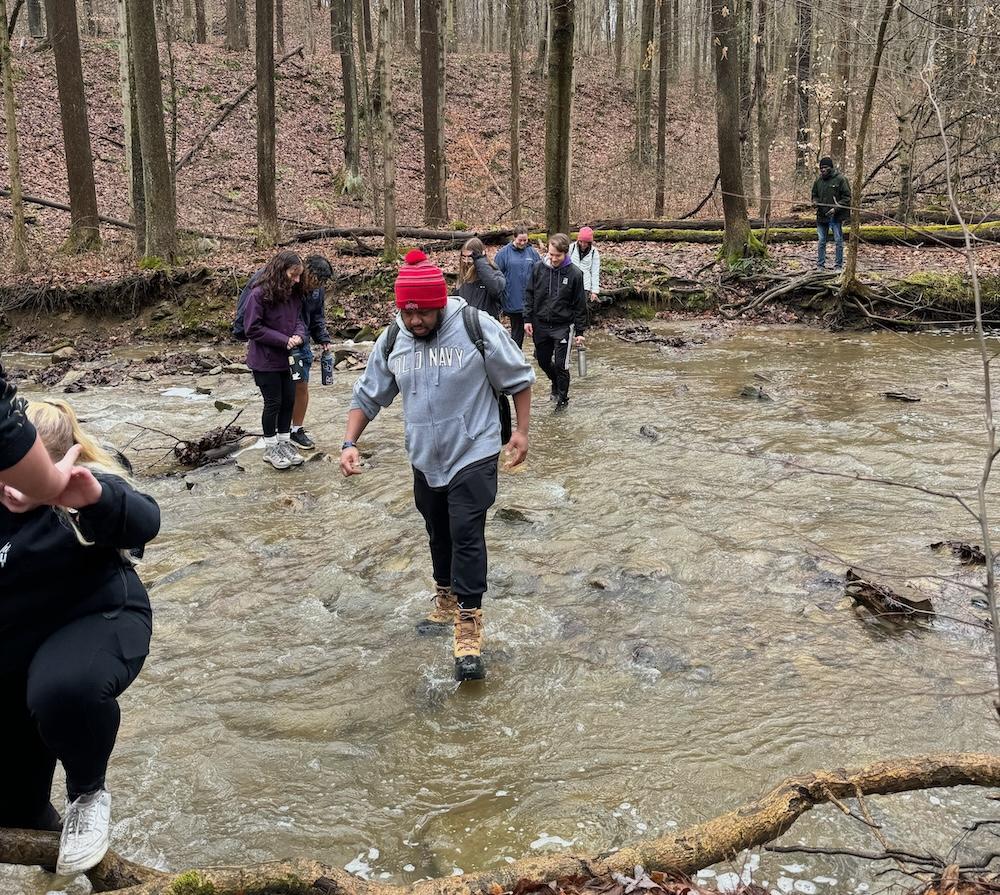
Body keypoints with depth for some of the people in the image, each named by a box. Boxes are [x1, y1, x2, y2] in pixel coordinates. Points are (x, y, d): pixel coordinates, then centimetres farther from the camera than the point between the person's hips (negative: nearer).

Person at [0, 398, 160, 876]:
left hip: (94, 621, -4)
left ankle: (88, 794, -10)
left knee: (63, 691, -41)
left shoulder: (83, 488, -17)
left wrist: (98, 500, -56)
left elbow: (143, 522, -35)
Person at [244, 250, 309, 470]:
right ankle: (270, 449, 16)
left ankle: (284, 443, 25)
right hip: (265, 360, -6)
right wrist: (284, 340, -20)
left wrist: (299, 335, -11)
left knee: (288, 400, 11)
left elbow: (298, 319, 13)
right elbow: (253, 328, -18)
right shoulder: (259, 294, -18)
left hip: (287, 359, 6)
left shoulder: (294, 294, 3)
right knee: (273, 402, 1)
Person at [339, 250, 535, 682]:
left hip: (473, 455, -5)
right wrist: (350, 442, -4)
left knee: (467, 534, -12)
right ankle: (446, 600, 39)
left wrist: (521, 431, -4)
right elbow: (367, 395, 7)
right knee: (438, 533, 18)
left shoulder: (477, 328, -17)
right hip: (425, 459, 5)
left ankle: (468, 623, -5)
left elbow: (518, 379, -5)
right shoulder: (391, 341, -3)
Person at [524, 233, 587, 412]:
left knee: (561, 364, -5)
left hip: (563, 326, -3)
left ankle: (563, 398, 15)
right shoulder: (538, 268, -4)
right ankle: (556, 385, 42)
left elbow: (580, 305, -5)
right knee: (543, 361, 14)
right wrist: (528, 319, -1)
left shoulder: (575, 273, -10)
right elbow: (529, 295, 5)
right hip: (540, 325, 3)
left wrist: (580, 331, -4)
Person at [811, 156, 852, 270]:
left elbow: (847, 197, -7)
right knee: (822, 241, 9)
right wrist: (815, 201, -2)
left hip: (836, 216, -4)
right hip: (821, 216, 4)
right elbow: (814, 195, 21)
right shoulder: (818, 180, 9)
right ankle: (820, 265, 15)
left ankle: (838, 265, 8)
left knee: (838, 241, 1)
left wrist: (836, 208, -17)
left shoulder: (840, 179, -6)